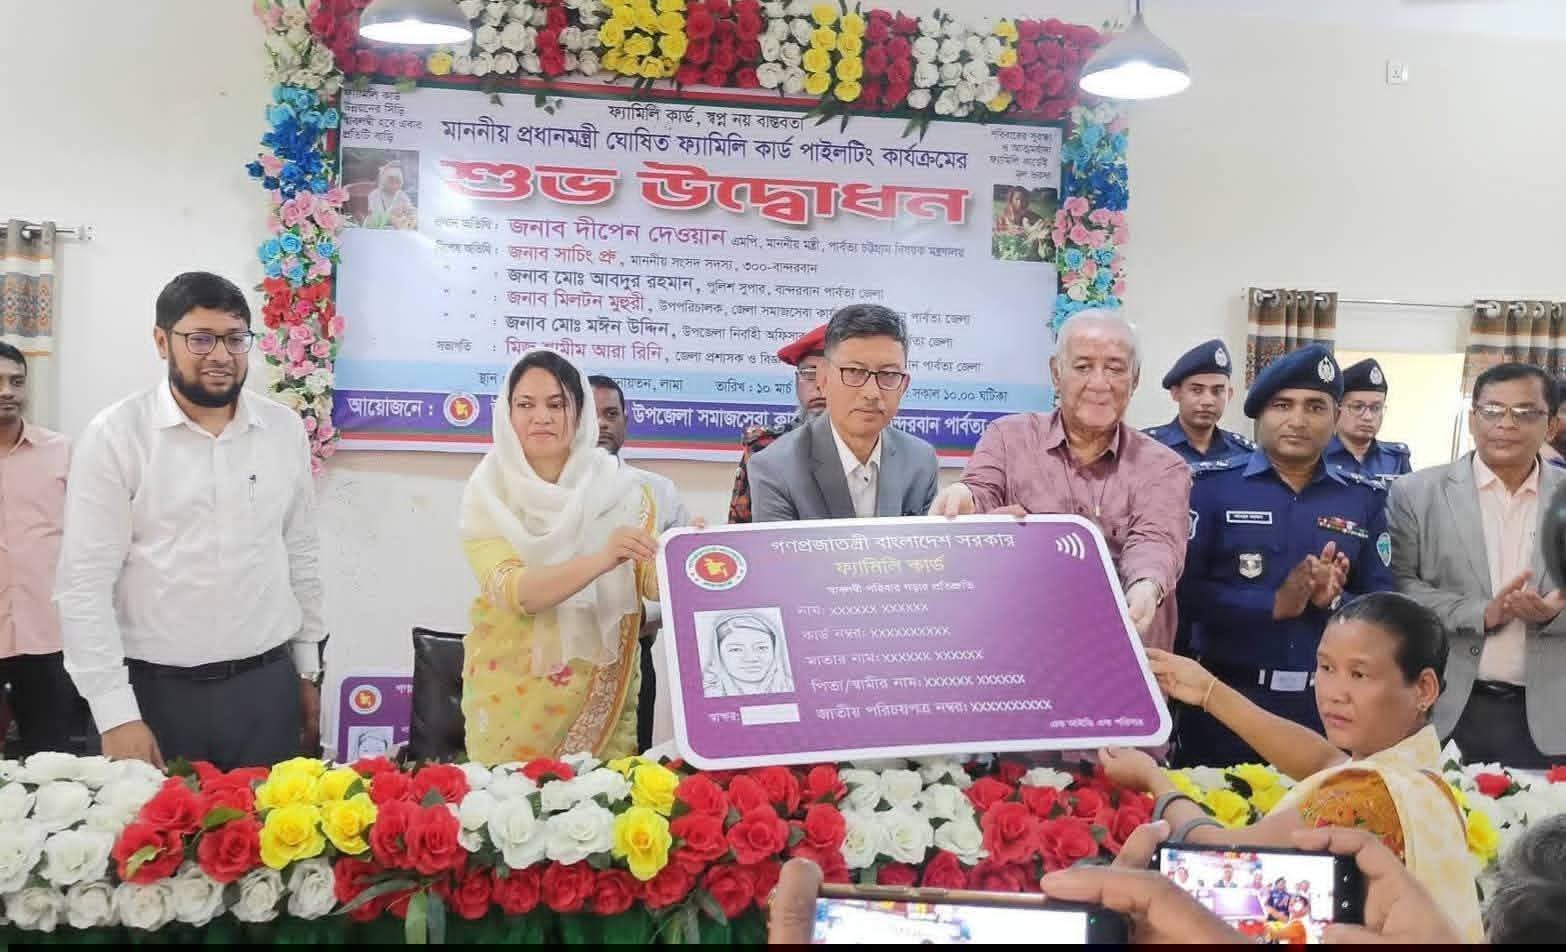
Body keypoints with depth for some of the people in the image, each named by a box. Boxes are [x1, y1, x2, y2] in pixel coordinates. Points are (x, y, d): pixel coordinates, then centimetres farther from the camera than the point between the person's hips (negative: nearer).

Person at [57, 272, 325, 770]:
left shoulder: (285, 430, 4)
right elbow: (85, 582, -8)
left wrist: (308, 672, 13)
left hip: (267, 686, 3)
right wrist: (116, 713, -12)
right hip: (155, 691, -3)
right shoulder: (115, 435, -7)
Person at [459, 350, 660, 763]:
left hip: (599, 696, 1)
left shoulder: (620, 489, -2)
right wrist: (601, 559, -34)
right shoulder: (490, 494, -6)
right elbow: (511, 591, -20)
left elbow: (654, 581, -8)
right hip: (514, 696, -1)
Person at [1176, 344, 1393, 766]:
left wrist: (1333, 601, -16)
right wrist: (1275, 603, -20)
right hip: (1224, 699, -2)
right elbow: (1182, 589, -11)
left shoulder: (1364, 499, 7)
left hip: (1327, 704, 3)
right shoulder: (1212, 485, -2)